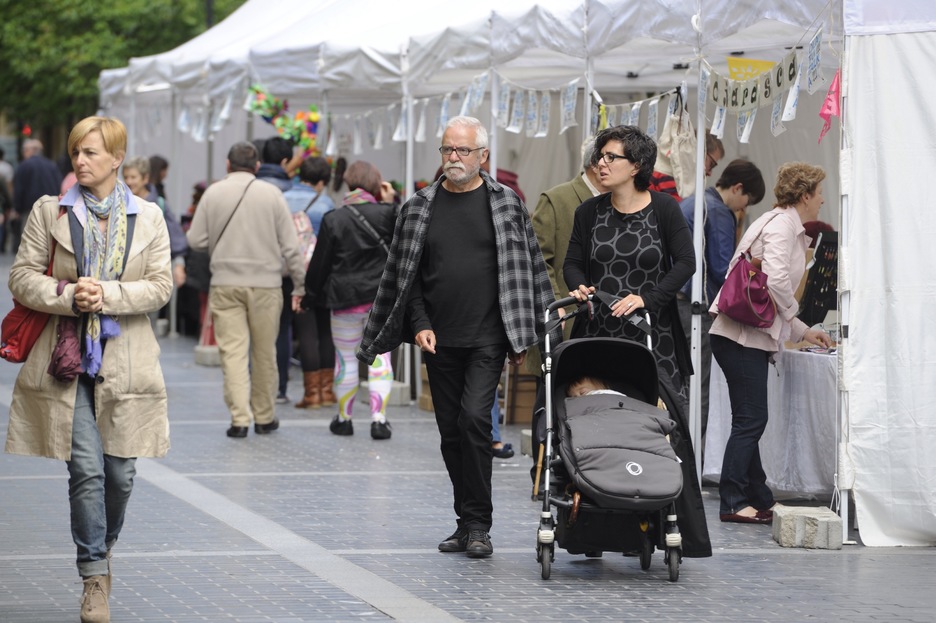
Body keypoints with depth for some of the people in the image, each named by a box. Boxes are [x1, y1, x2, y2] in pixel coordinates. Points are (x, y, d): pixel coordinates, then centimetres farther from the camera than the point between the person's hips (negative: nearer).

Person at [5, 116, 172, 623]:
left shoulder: (148, 217, 5)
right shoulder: (49, 212, 4)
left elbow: (161, 286, 0)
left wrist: (107, 294, -15)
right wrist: (68, 296, -15)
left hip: (125, 361, 1)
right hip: (67, 357, -1)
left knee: (120, 471, 5)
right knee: (86, 469, -8)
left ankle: (101, 549, 31)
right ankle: (95, 578, -2)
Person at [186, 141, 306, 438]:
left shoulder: (213, 193, 1)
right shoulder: (271, 194, 0)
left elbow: (196, 240, 1)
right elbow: (290, 245, -1)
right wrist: (300, 284, 6)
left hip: (225, 283, 0)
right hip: (265, 283, 0)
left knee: (233, 350, -1)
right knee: (264, 352, 10)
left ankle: (239, 418, -10)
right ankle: (264, 417, 18)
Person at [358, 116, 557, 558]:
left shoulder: (506, 205, 2)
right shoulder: (420, 208, 7)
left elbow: (527, 270, 4)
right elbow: (405, 274, 10)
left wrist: (522, 338, 0)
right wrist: (420, 324, -3)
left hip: (487, 338, -3)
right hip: (439, 339, 3)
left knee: (474, 418, -17)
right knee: (451, 431, 7)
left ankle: (479, 524, -10)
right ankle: (467, 521, 18)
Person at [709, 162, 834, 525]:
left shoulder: (786, 225, 22)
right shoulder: (782, 225, -10)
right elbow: (775, 279, -24)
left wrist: (803, 332, 29)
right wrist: (791, 312, -5)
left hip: (749, 337, 10)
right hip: (742, 337, -10)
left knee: (750, 421, 13)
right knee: (751, 420, -9)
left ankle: (759, 500, 18)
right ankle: (732, 503, -7)